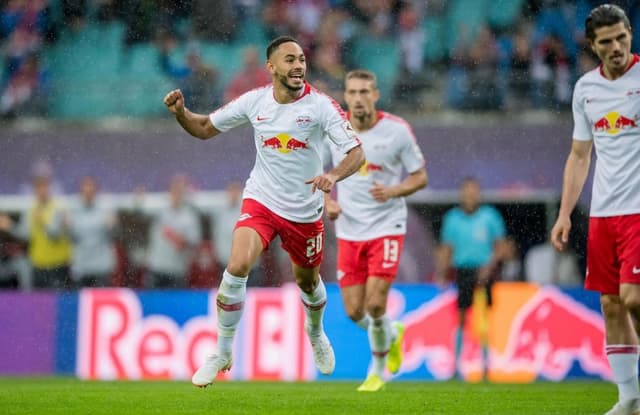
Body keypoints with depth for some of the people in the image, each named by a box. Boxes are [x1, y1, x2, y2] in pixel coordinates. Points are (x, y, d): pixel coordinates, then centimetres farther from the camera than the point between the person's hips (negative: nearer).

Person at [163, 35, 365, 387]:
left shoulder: (320, 105, -14)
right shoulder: (254, 101, -6)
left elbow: (356, 153, -16)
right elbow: (205, 129, 7)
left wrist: (333, 175, -36)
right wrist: (180, 113, -14)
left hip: (304, 210, 0)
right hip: (260, 200, 0)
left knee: (308, 282, 16)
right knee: (237, 266, -23)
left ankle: (315, 334, 52)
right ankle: (222, 352, -8)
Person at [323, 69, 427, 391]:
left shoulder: (397, 131, -9)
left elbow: (420, 177, -1)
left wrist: (392, 191, -20)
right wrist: (327, 202, -5)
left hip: (386, 228, -3)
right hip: (348, 230, 3)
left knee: (375, 306, -12)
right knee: (355, 312, 1)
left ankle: (377, 370, 13)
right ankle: (392, 334, 35)